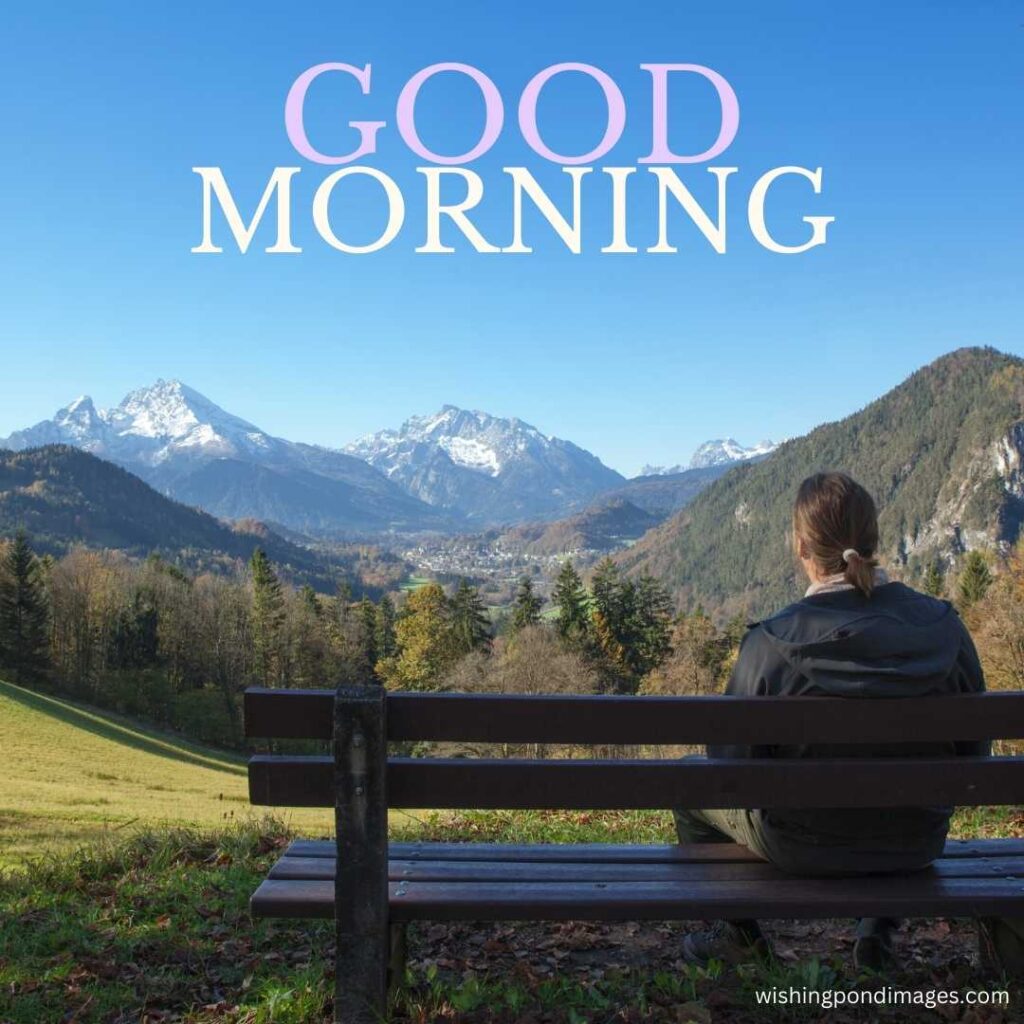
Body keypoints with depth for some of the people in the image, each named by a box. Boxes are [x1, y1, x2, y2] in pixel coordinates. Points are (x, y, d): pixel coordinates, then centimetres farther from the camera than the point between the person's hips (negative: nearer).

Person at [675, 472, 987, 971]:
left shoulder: (769, 644, -25)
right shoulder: (945, 627, -14)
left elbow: (733, 765, -14)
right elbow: (973, 752, -2)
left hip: (803, 846, -3)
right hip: (918, 845, 4)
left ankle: (740, 934, 38)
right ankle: (881, 926, 34)